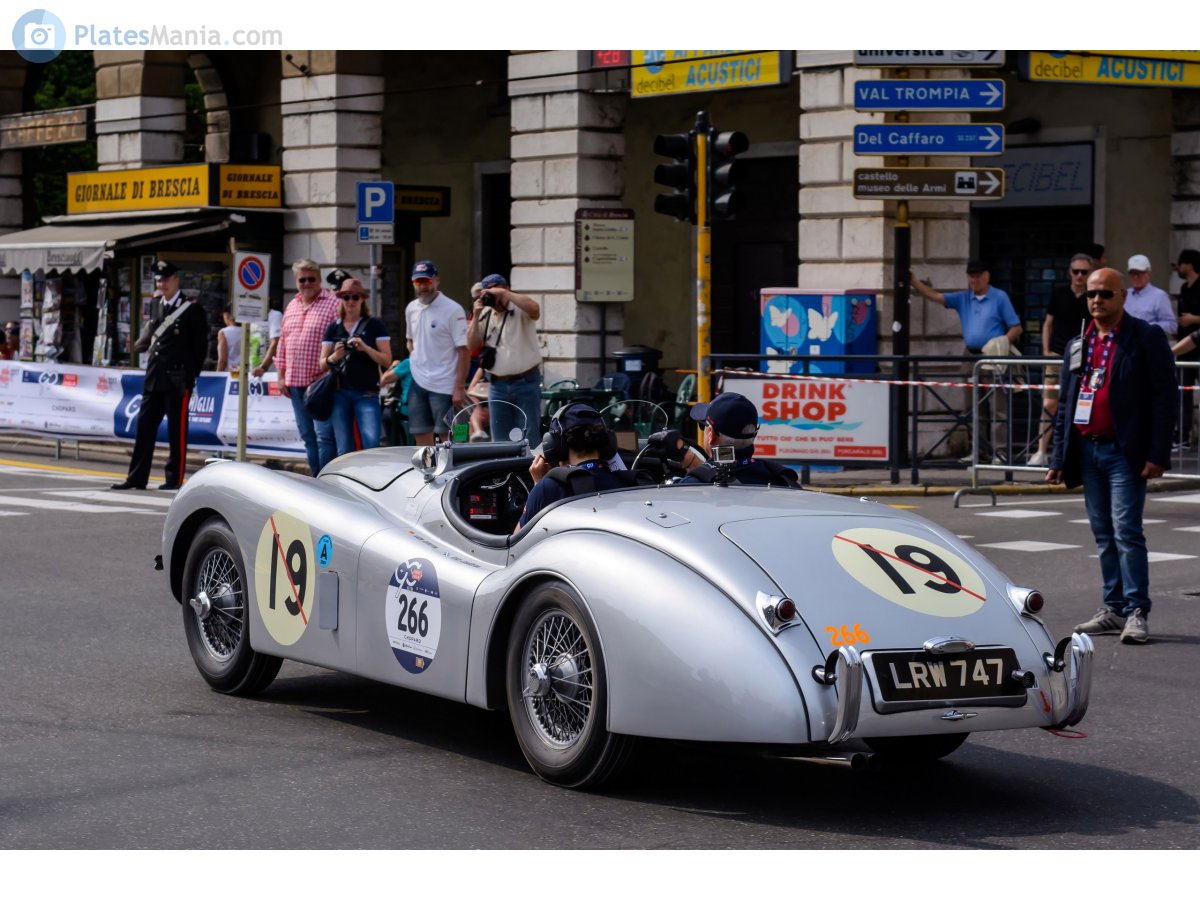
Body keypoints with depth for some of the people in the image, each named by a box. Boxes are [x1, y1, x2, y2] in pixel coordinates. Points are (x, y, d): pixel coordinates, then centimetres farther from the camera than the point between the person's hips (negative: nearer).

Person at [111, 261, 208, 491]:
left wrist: (191, 376, -5)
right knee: (145, 426, 5)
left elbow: (200, 345, -5)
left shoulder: (192, 309, -4)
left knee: (177, 430, -1)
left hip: (178, 380, -7)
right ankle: (137, 478, 8)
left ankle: (175, 478, 5)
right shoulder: (158, 309, 15)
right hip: (154, 377, 7)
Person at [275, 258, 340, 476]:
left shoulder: (333, 305, -5)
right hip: (295, 382, 7)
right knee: (307, 437, 11)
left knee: (324, 436, -10)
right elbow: (282, 344, 19)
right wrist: (281, 376, 14)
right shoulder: (291, 307, 16)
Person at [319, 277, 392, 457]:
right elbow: (322, 364, 11)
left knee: (371, 444, -16)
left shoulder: (374, 326, 4)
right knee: (344, 450, 2)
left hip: (367, 393, -3)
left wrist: (365, 348, -17)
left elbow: (387, 360, 0)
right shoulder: (333, 329, 12)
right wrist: (334, 357, -12)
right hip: (340, 393, 3)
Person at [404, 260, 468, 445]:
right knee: (421, 438, 9)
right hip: (418, 382, 7)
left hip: (444, 386, -6)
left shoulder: (452, 310, -11)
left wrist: (459, 388, -17)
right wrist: (415, 359, 11)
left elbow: (463, 351, -12)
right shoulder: (411, 309, 10)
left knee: (448, 438, -5)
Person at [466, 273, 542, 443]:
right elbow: (471, 345, 7)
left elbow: (535, 309, -31)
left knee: (528, 437, 1)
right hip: (498, 385, 5)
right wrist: (476, 316, -5)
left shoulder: (520, 310, -7)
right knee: (500, 439, 10)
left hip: (526, 383, -5)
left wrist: (504, 294, -26)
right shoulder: (485, 315, 9)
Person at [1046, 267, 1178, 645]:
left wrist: (1157, 455, -14)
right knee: (1104, 535, 10)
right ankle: (1114, 610, 16)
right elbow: (1066, 405, 17)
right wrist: (1059, 459, 13)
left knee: (1127, 532, -10)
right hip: (1088, 451, 6)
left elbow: (1165, 397, -7)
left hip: (1125, 453, -6)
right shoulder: (1077, 346, 14)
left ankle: (1136, 612, -8)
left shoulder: (1147, 339, -4)